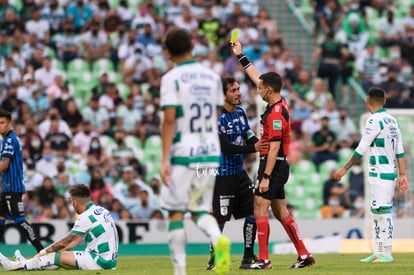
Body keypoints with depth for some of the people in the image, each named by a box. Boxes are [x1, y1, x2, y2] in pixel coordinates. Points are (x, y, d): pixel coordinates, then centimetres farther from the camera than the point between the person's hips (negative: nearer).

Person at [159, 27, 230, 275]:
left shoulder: (171, 79, -8)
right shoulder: (212, 77, 8)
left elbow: (170, 119, -14)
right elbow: (216, 118, 13)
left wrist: (165, 159, -15)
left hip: (183, 153, -5)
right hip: (211, 152, 5)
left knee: (176, 212, 4)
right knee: (200, 209, 13)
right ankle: (218, 238, -18)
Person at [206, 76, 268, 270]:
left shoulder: (240, 112, 9)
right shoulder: (218, 118, -17)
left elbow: (250, 137, 12)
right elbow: (226, 147, -23)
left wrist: (262, 144, -9)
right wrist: (253, 148, -27)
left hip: (240, 172, 8)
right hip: (223, 175, -8)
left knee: (253, 213, 4)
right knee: (220, 219, -5)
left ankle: (248, 256, 14)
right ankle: (214, 259, 10)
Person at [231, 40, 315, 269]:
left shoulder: (276, 113, -19)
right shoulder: (279, 103, 8)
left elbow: (274, 148, -22)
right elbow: (256, 77, 21)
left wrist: (266, 177, -23)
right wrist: (240, 56, 27)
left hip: (273, 166, -10)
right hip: (278, 166, 10)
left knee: (260, 209, -8)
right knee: (280, 212, 11)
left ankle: (263, 259, -9)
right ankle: (304, 255, 10)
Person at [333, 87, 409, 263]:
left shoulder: (375, 121, -12)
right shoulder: (392, 120, 14)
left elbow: (361, 149, -13)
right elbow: (400, 151, 14)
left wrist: (345, 169, -6)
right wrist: (402, 175, 16)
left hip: (380, 174, -9)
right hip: (391, 172, 9)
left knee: (383, 212, -8)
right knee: (377, 212, 13)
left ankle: (386, 254, -8)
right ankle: (378, 253, 15)